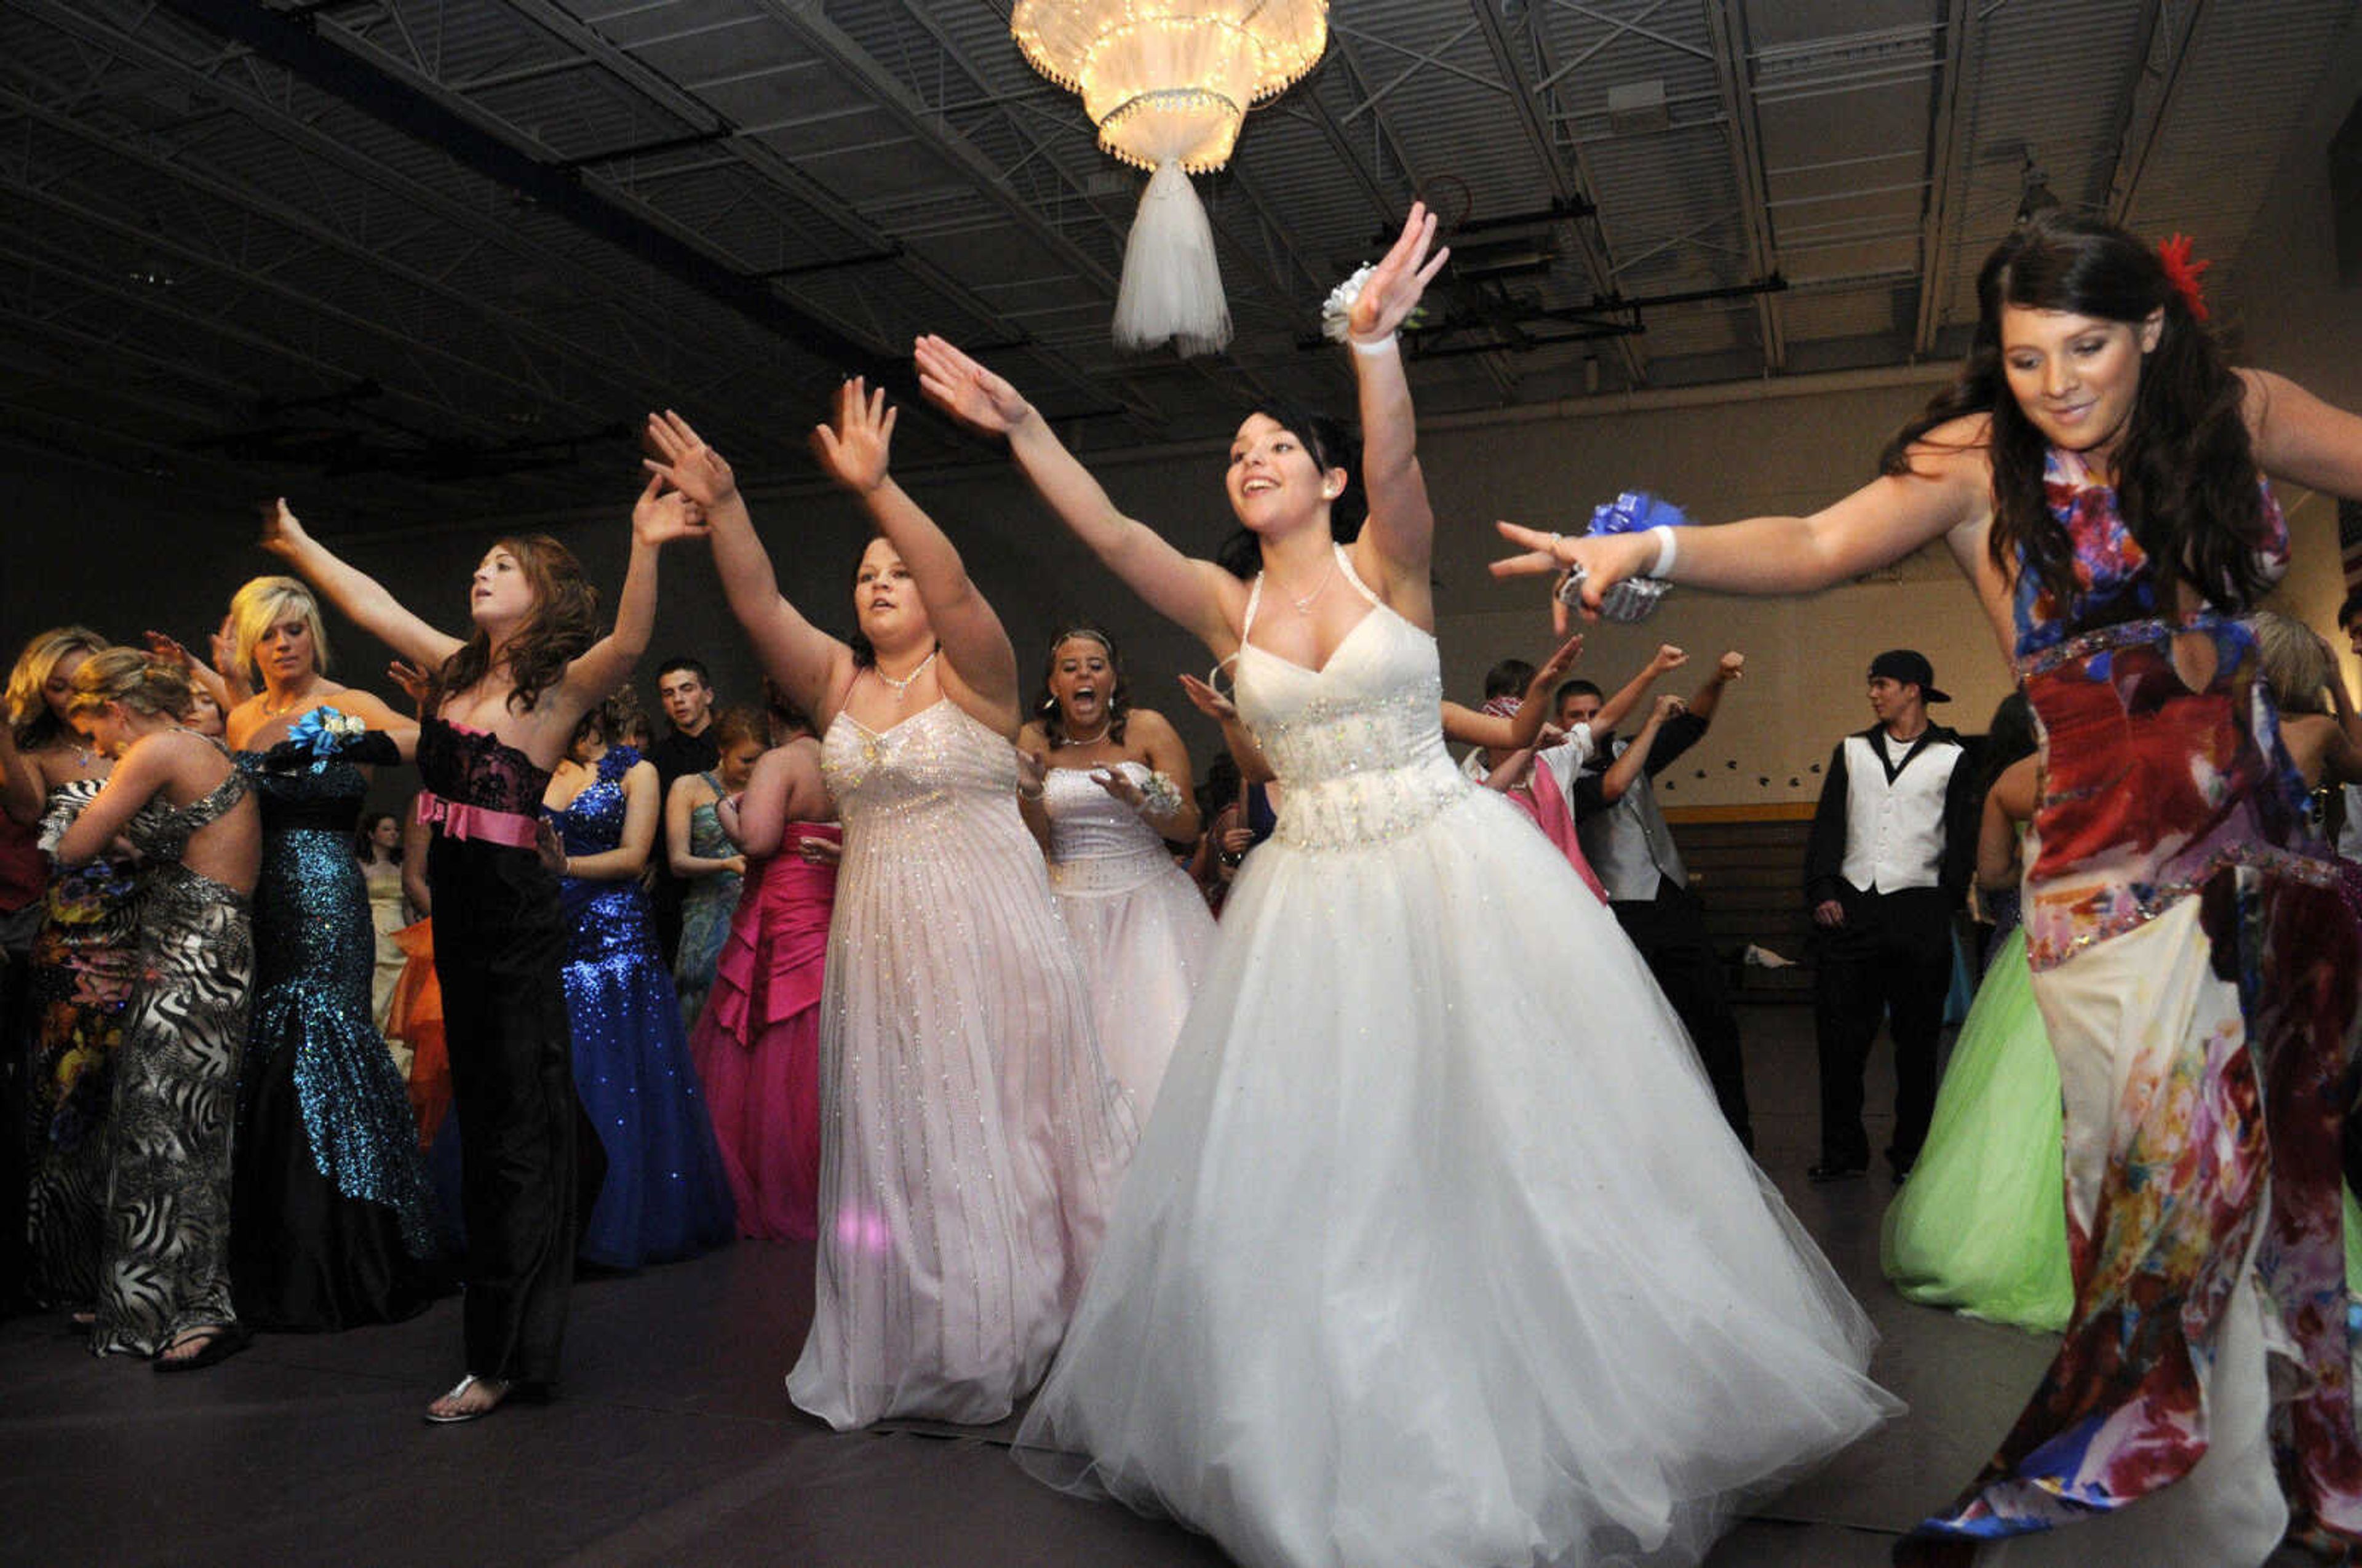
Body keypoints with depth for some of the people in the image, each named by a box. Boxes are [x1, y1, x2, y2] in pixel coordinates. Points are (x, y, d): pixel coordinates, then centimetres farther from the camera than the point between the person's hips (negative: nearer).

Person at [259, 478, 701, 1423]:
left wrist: (645, 549, -44)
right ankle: (514, 1339, 36)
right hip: (457, 918, 7)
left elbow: (629, 643, -30)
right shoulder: (454, 670, 9)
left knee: (516, 1135, -1)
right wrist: (295, 542, 28)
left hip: (520, 926, -7)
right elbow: (371, 603, 21)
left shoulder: (560, 687, -10)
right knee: (485, 1122, 18)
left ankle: (502, 1362, 5)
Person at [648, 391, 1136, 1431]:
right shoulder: (837, 682, 10)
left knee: (993, 1127, 2)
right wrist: (723, 506, -15)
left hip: (987, 929, -5)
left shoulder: (973, 673, -3)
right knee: (894, 1139, 9)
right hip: (879, 934, 5)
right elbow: (758, 604, -1)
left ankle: (1009, 1343, 17)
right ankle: (915, 1355, 20)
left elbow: (957, 585, -21)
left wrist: (877, 488, -33)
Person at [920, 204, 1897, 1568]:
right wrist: (1020, 427, -14)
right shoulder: (1229, 605, 6)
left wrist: (1378, 338, -37)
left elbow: (1398, 460, -21)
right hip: (1314, 895, 4)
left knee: (1508, 1128, 3)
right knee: (1314, 1156, 6)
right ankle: (1356, 1442, 24)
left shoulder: (1390, 562, -2)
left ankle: (1583, 1403, 22)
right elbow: (1112, 532, -4)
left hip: (1454, 869, -3)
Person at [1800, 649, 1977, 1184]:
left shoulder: (1951, 758, 7)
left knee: (1917, 1039, 4)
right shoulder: (1852, 751, 15)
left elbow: (1962, 840, 5)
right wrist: (1821, 891, -3)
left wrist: (1944, 907, -5)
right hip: (1850, 905, 2)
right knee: (1839, 1034, 0)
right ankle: (1843, 1150, 9)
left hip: (1918, 907, -2)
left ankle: (1911, 1151, 15)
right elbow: (1827, 825, 9)